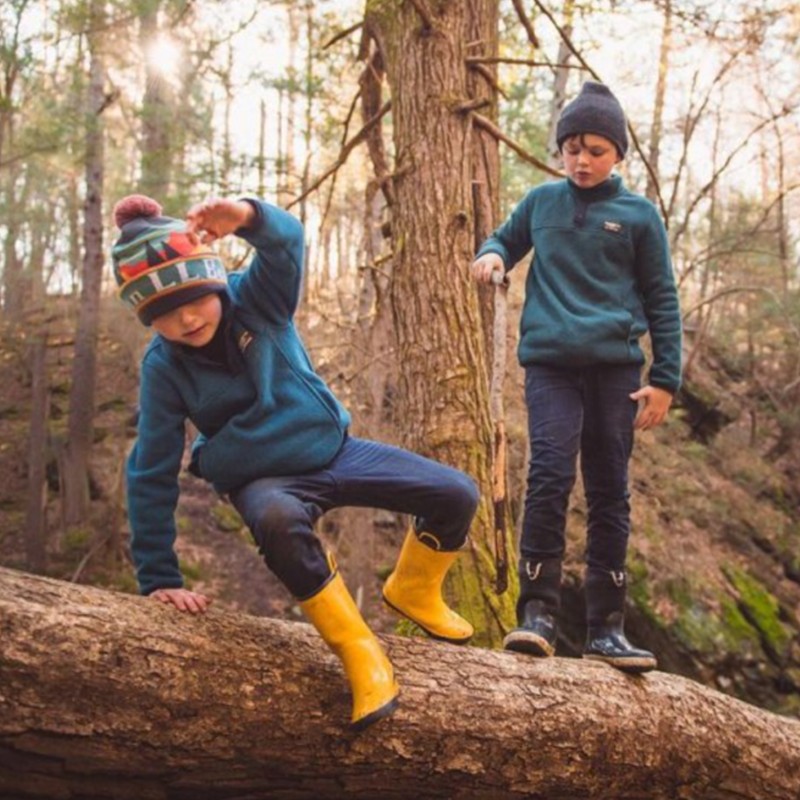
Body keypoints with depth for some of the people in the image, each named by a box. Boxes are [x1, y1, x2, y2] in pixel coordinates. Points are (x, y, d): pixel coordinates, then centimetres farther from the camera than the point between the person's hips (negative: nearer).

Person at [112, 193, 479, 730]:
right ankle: (357, 648, -24)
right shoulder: (163, 368, -13)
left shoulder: (255, 299, -12)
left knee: (457, 495, -10)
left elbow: (287, 241, -33)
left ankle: (414, 590, 21)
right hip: (263, 480, -3)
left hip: (334, 450, 3)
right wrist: (159, 579, -11)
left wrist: (246, 216, -58)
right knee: (278, 521, -41)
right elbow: (152, 475, -9)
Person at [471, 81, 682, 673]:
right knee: (550, 476, -16)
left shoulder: (639, 214, 6)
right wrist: (491, 254, 1)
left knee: (609, 492, 3)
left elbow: (662, 300, 8)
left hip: (617, 366, 0)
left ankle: (607, 626, 8)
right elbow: (507, 240, 27)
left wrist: (666, 379, 1)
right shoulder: (542, 201, 10)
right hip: (550, 362, 0)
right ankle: (538, 612, -11)